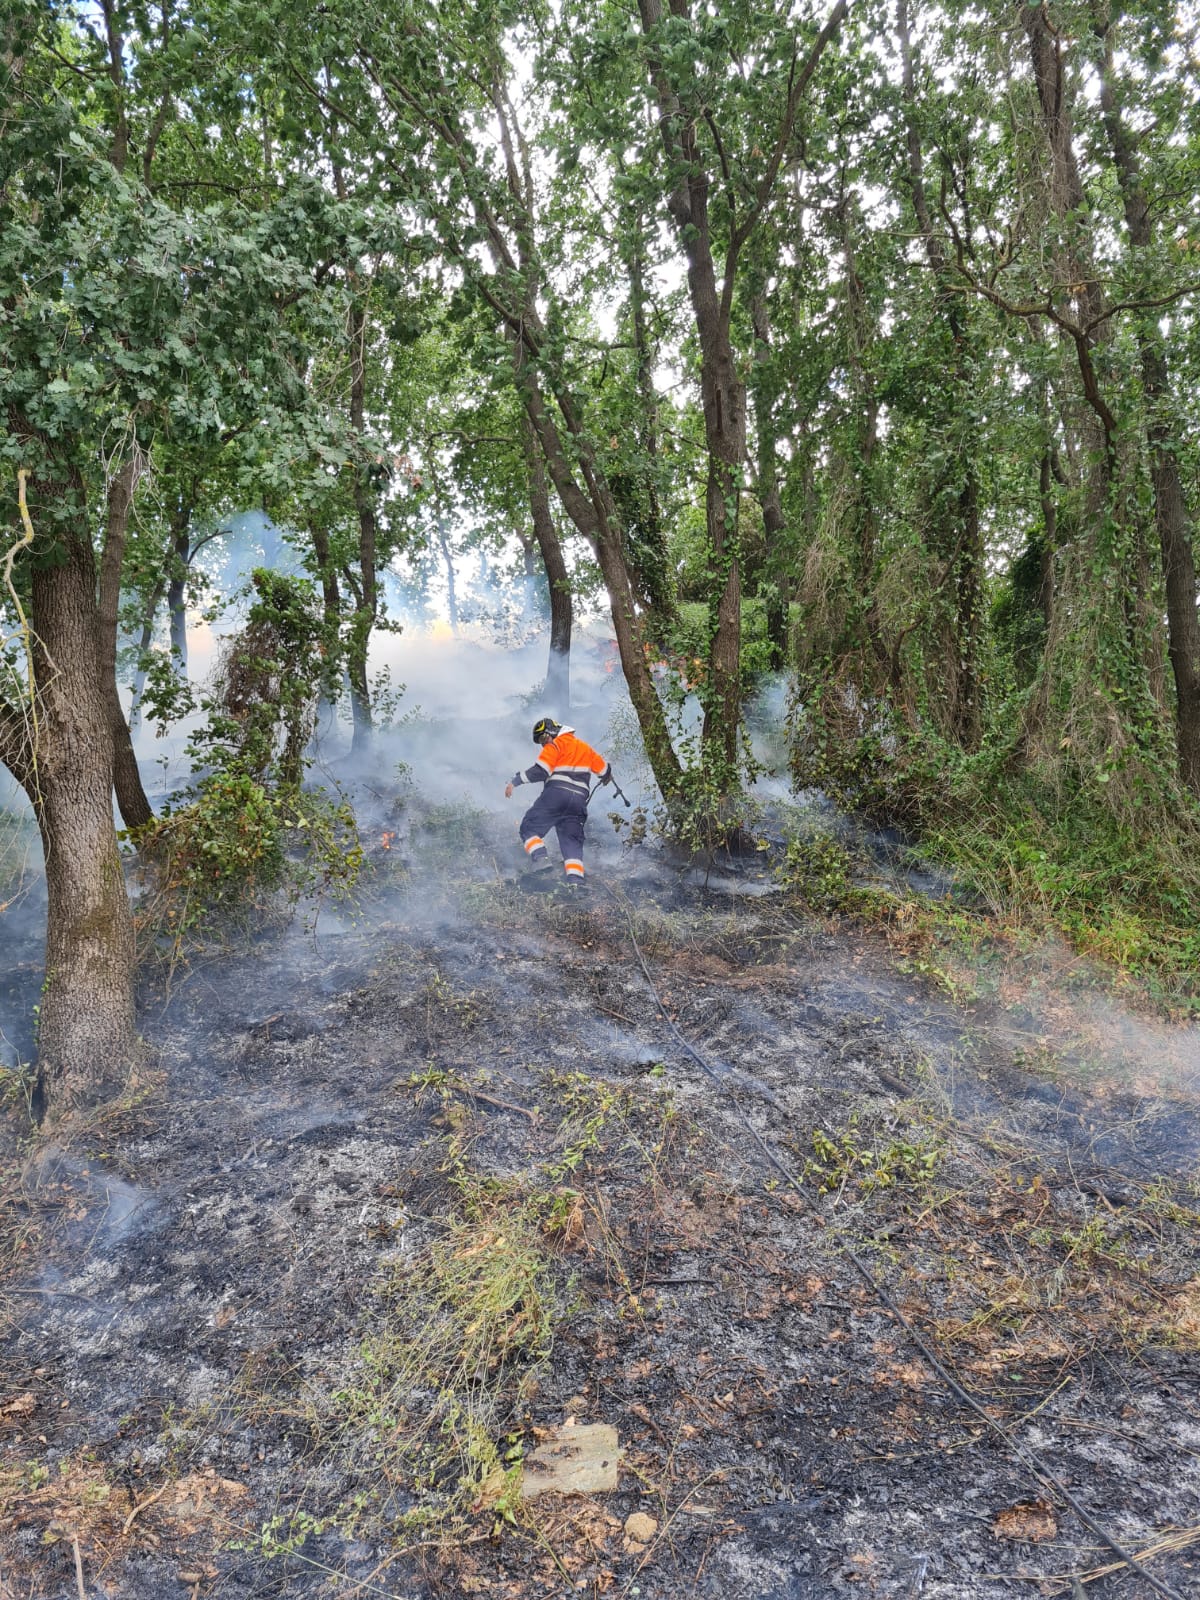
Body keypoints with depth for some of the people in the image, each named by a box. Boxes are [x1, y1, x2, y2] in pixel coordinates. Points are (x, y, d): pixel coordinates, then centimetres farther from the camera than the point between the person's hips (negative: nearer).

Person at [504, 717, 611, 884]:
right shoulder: (585, 748, 25)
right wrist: (605, 777, 55)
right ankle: (575, 879, -14)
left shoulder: (555, 745, 4)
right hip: (579, 800, 6)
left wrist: (515, 781, -7)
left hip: (556, 794, -6)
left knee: (529, 828, 3)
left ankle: (540, 858, -22)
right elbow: (604, 770, 32)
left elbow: (540, 771, -10)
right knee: (572, 841, 5)